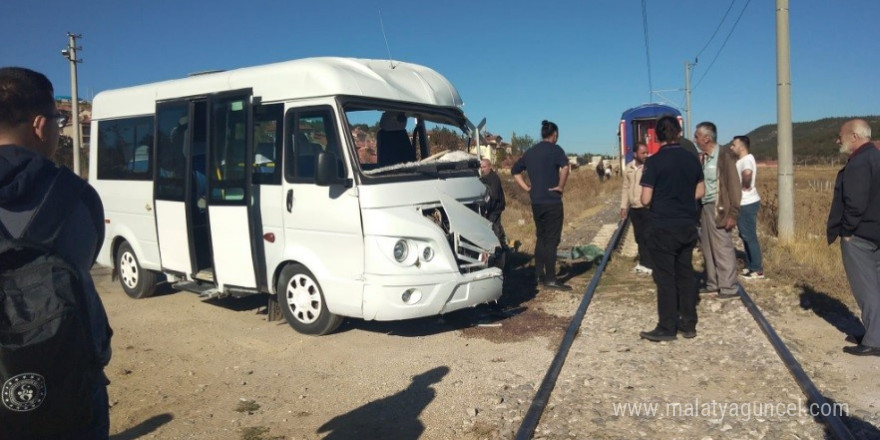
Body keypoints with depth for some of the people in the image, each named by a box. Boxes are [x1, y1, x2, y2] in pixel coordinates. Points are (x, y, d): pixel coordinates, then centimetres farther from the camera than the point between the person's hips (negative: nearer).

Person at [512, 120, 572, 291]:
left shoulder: (531, 152, 12)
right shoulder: (554, 149, -7)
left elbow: (515, 170, 19)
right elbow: (565, 166, -27)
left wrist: (527, 188, 13)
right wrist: (560, 186, -15)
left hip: (536, 202, 6)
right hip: (552, 201, -6)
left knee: (541, 237, 18)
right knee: (551, 240, -4)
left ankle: (539, 273, 23)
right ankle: (550, 279, -5)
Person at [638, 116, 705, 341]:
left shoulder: (654, 161, -14)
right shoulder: (692, 159, 3)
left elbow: (645, 199, -14)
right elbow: (700, 191, 13)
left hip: (663, 228, -5)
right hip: (688, 226, 5)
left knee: (665, 277, 2)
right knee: (686, 274, 13)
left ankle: (667, 328, 9)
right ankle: (688, 324, 21)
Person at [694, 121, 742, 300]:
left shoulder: (724, 155, -10)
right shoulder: (701, 157, 11)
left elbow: (733, 185, -12)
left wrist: (732, 213, -16)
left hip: (717, 208, -7)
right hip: (704, 208, 7)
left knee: (723, 249, -2)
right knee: (707, 248, 12)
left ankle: (729, 287, 6)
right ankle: (712, 283, 22)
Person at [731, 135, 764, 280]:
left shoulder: (746, 159, -18)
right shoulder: (743, 159, 13)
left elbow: (747, 173, -39)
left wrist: (745, 186, -23)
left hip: (747, 204, -10)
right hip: (745, 203, 10)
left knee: (750, 237, -4)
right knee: (745, 236, 15)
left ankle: (758, 270, 2)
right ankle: (750, 266, 23)